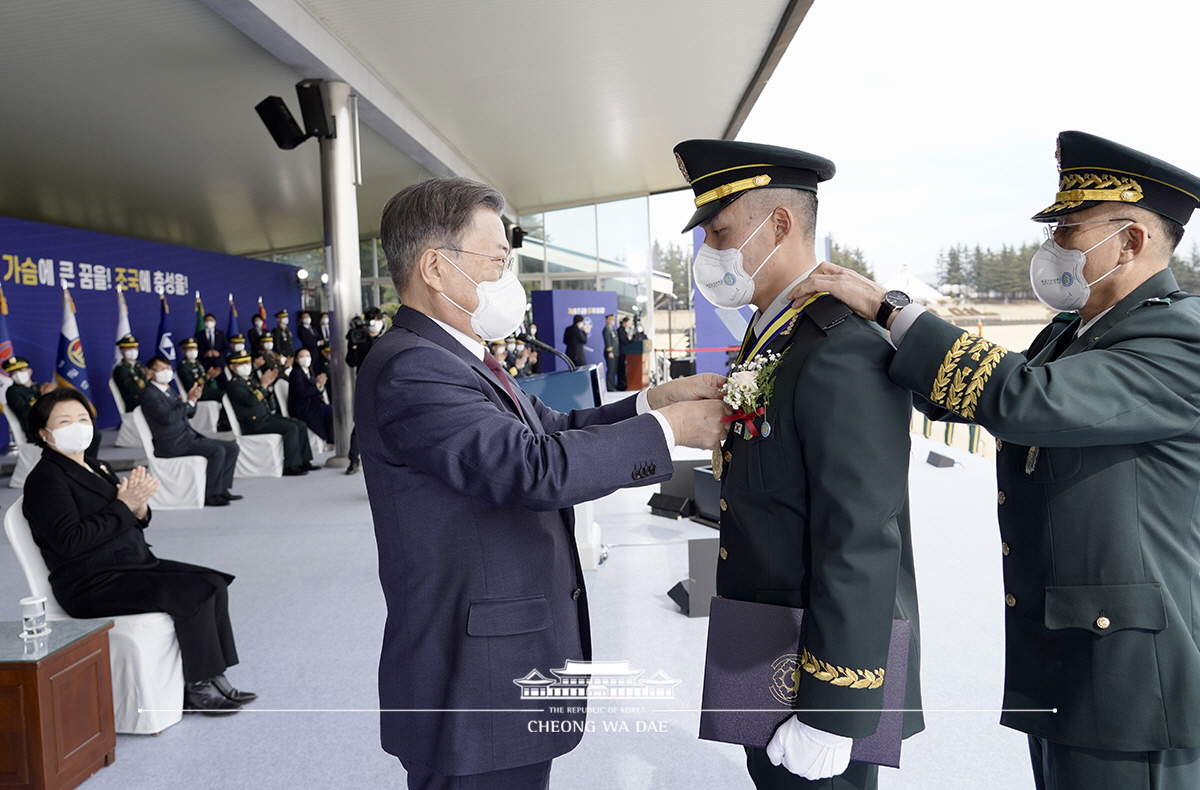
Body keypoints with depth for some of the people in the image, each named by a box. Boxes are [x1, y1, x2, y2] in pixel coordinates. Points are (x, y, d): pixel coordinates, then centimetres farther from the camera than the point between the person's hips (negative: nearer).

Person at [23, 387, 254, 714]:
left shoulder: (97, 468, 16)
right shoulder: (45, 478, -8)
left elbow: (135, 524, 16)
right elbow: (70, 542, -21)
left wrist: (139, 506, -7)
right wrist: (123, 506, -17)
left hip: (134, 564, 9)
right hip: (91, 585, -9)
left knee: (214, 582, -7)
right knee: (196, 592, -23)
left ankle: (213, 679, -5)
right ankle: (196, 689, -11)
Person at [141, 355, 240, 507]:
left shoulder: (169, 390, 19)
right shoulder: (150, 395, -9)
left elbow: (189, 413, 22)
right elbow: (168, 417, -23)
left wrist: (193, 398, 2)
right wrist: (189, 402, -20)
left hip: (188, 437, 9)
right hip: (172, 445, -9)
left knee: (232, 447, 1)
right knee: (217, 451, -25)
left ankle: (222, 488, 1)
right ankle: (210, 495, -16)